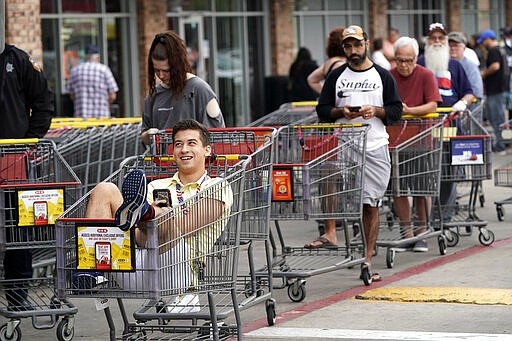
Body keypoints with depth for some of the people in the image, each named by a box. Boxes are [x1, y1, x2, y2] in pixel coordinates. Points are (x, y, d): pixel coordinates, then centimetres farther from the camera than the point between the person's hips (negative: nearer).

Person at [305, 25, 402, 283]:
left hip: (374, 147, 0)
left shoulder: (382, 76, 8)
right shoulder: (337, 76, 11)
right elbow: (322, 109, 10)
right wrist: (341, 112, -9)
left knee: (371, 204, 2)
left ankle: (367, 259, 7)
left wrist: (376, 111, -12)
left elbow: (396, 110, 6)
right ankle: (330, 233, -26)